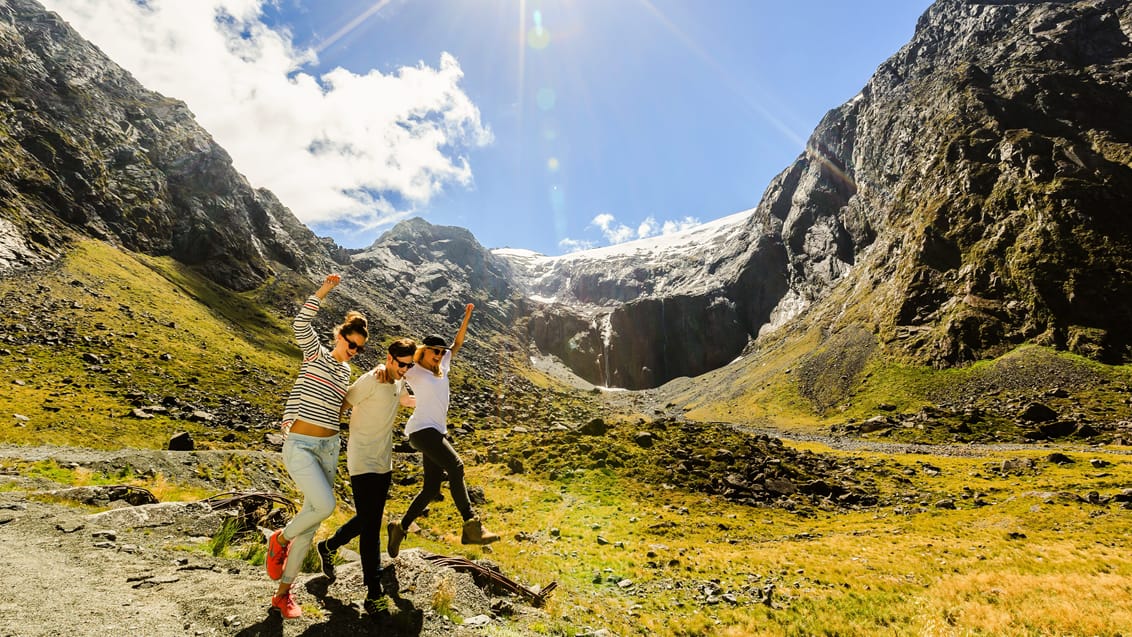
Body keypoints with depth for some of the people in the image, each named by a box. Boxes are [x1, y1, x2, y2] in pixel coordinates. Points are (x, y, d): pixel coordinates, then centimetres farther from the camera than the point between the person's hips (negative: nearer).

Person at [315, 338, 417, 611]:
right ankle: (374, 591, 1)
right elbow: (341, 405, -14)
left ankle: (328, 547, 42)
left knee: (369, 520, 18)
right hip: (364, 463, -8)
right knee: (370, 526, -7)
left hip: (384, 463, 8)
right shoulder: (370, 380, -18)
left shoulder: (397, 381, 6)